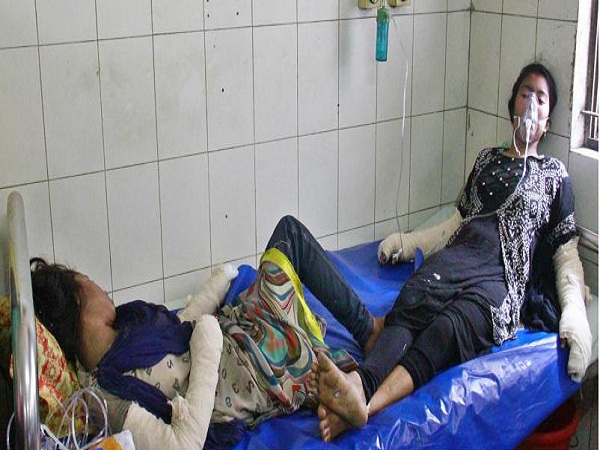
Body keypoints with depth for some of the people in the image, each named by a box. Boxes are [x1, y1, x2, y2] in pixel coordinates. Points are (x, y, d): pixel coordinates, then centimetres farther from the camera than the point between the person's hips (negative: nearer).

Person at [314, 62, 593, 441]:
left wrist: (575, 311, -2)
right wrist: (408, 241, 20)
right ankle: (359, 384, -62)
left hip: (500, 278, -3)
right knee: (406, 307, -34)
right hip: (455, 256, 3)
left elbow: (567, 253, 16)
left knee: (447, 327, -37)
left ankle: (364, 404, -62)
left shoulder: (555, 175, 22)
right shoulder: (487, 159, 31)